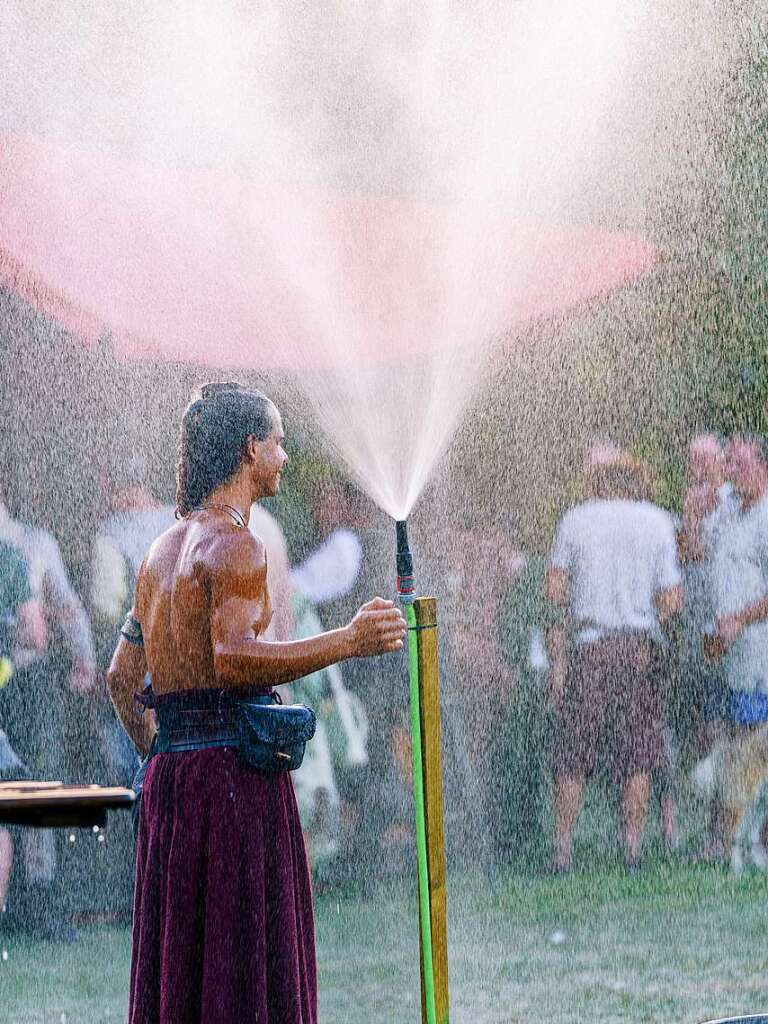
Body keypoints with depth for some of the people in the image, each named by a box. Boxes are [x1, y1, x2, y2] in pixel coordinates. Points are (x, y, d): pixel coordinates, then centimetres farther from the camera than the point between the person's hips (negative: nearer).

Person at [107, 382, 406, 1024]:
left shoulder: (164, 551, 17)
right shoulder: (235, 545, -10)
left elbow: (122, 676, 23)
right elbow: (234, 658, -25)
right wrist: (346, 642, -25)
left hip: (169, 776, 9)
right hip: (235, 767, -9)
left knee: (175, 965, 9)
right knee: (246, 971, -8)